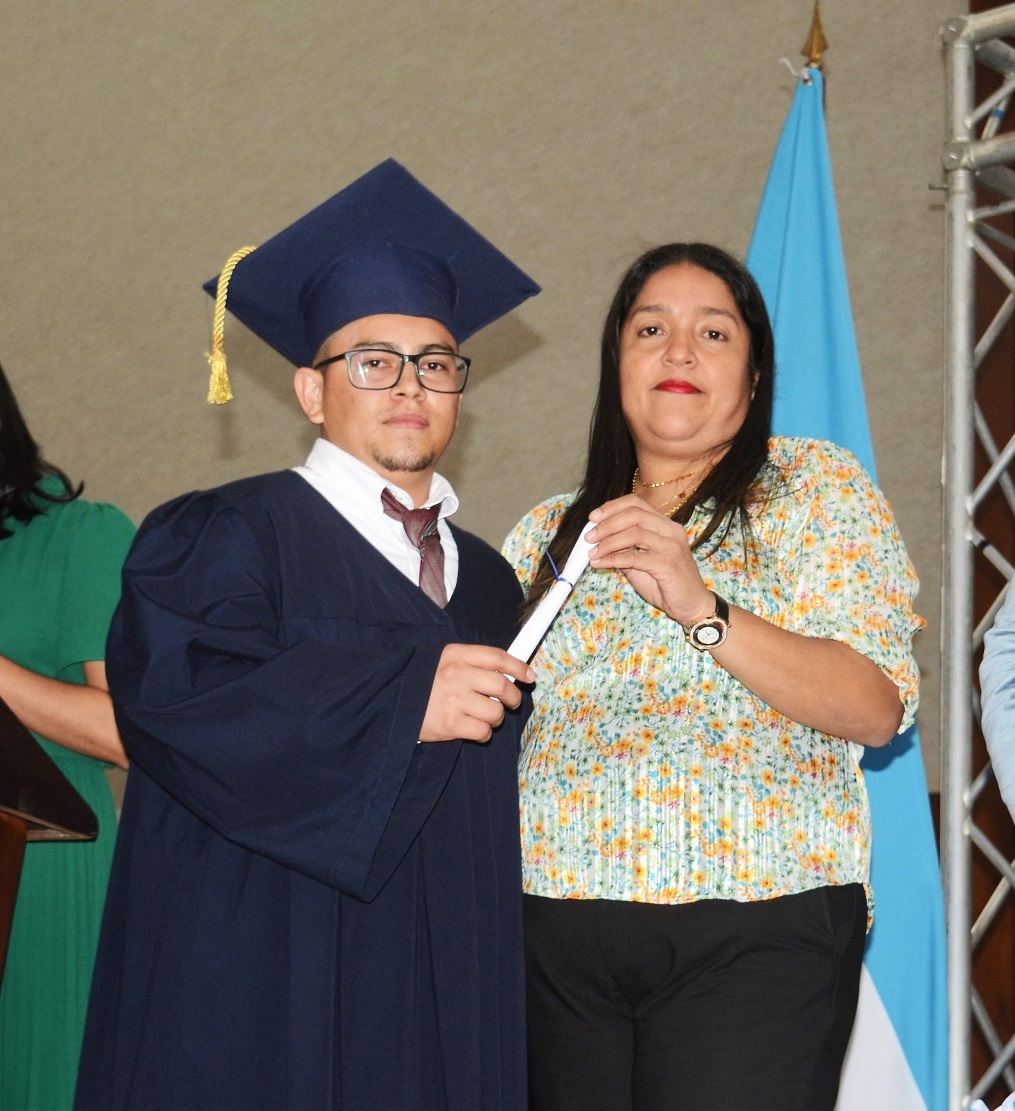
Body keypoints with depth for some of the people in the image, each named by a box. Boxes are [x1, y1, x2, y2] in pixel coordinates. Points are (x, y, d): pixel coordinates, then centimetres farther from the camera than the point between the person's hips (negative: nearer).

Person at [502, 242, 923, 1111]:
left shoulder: (817, 488, 5)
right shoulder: (550, 532, 14)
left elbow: (878, 707, -8)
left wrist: (702, 608, -19)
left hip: (753, 938, -3)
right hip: (559, 937, 3)